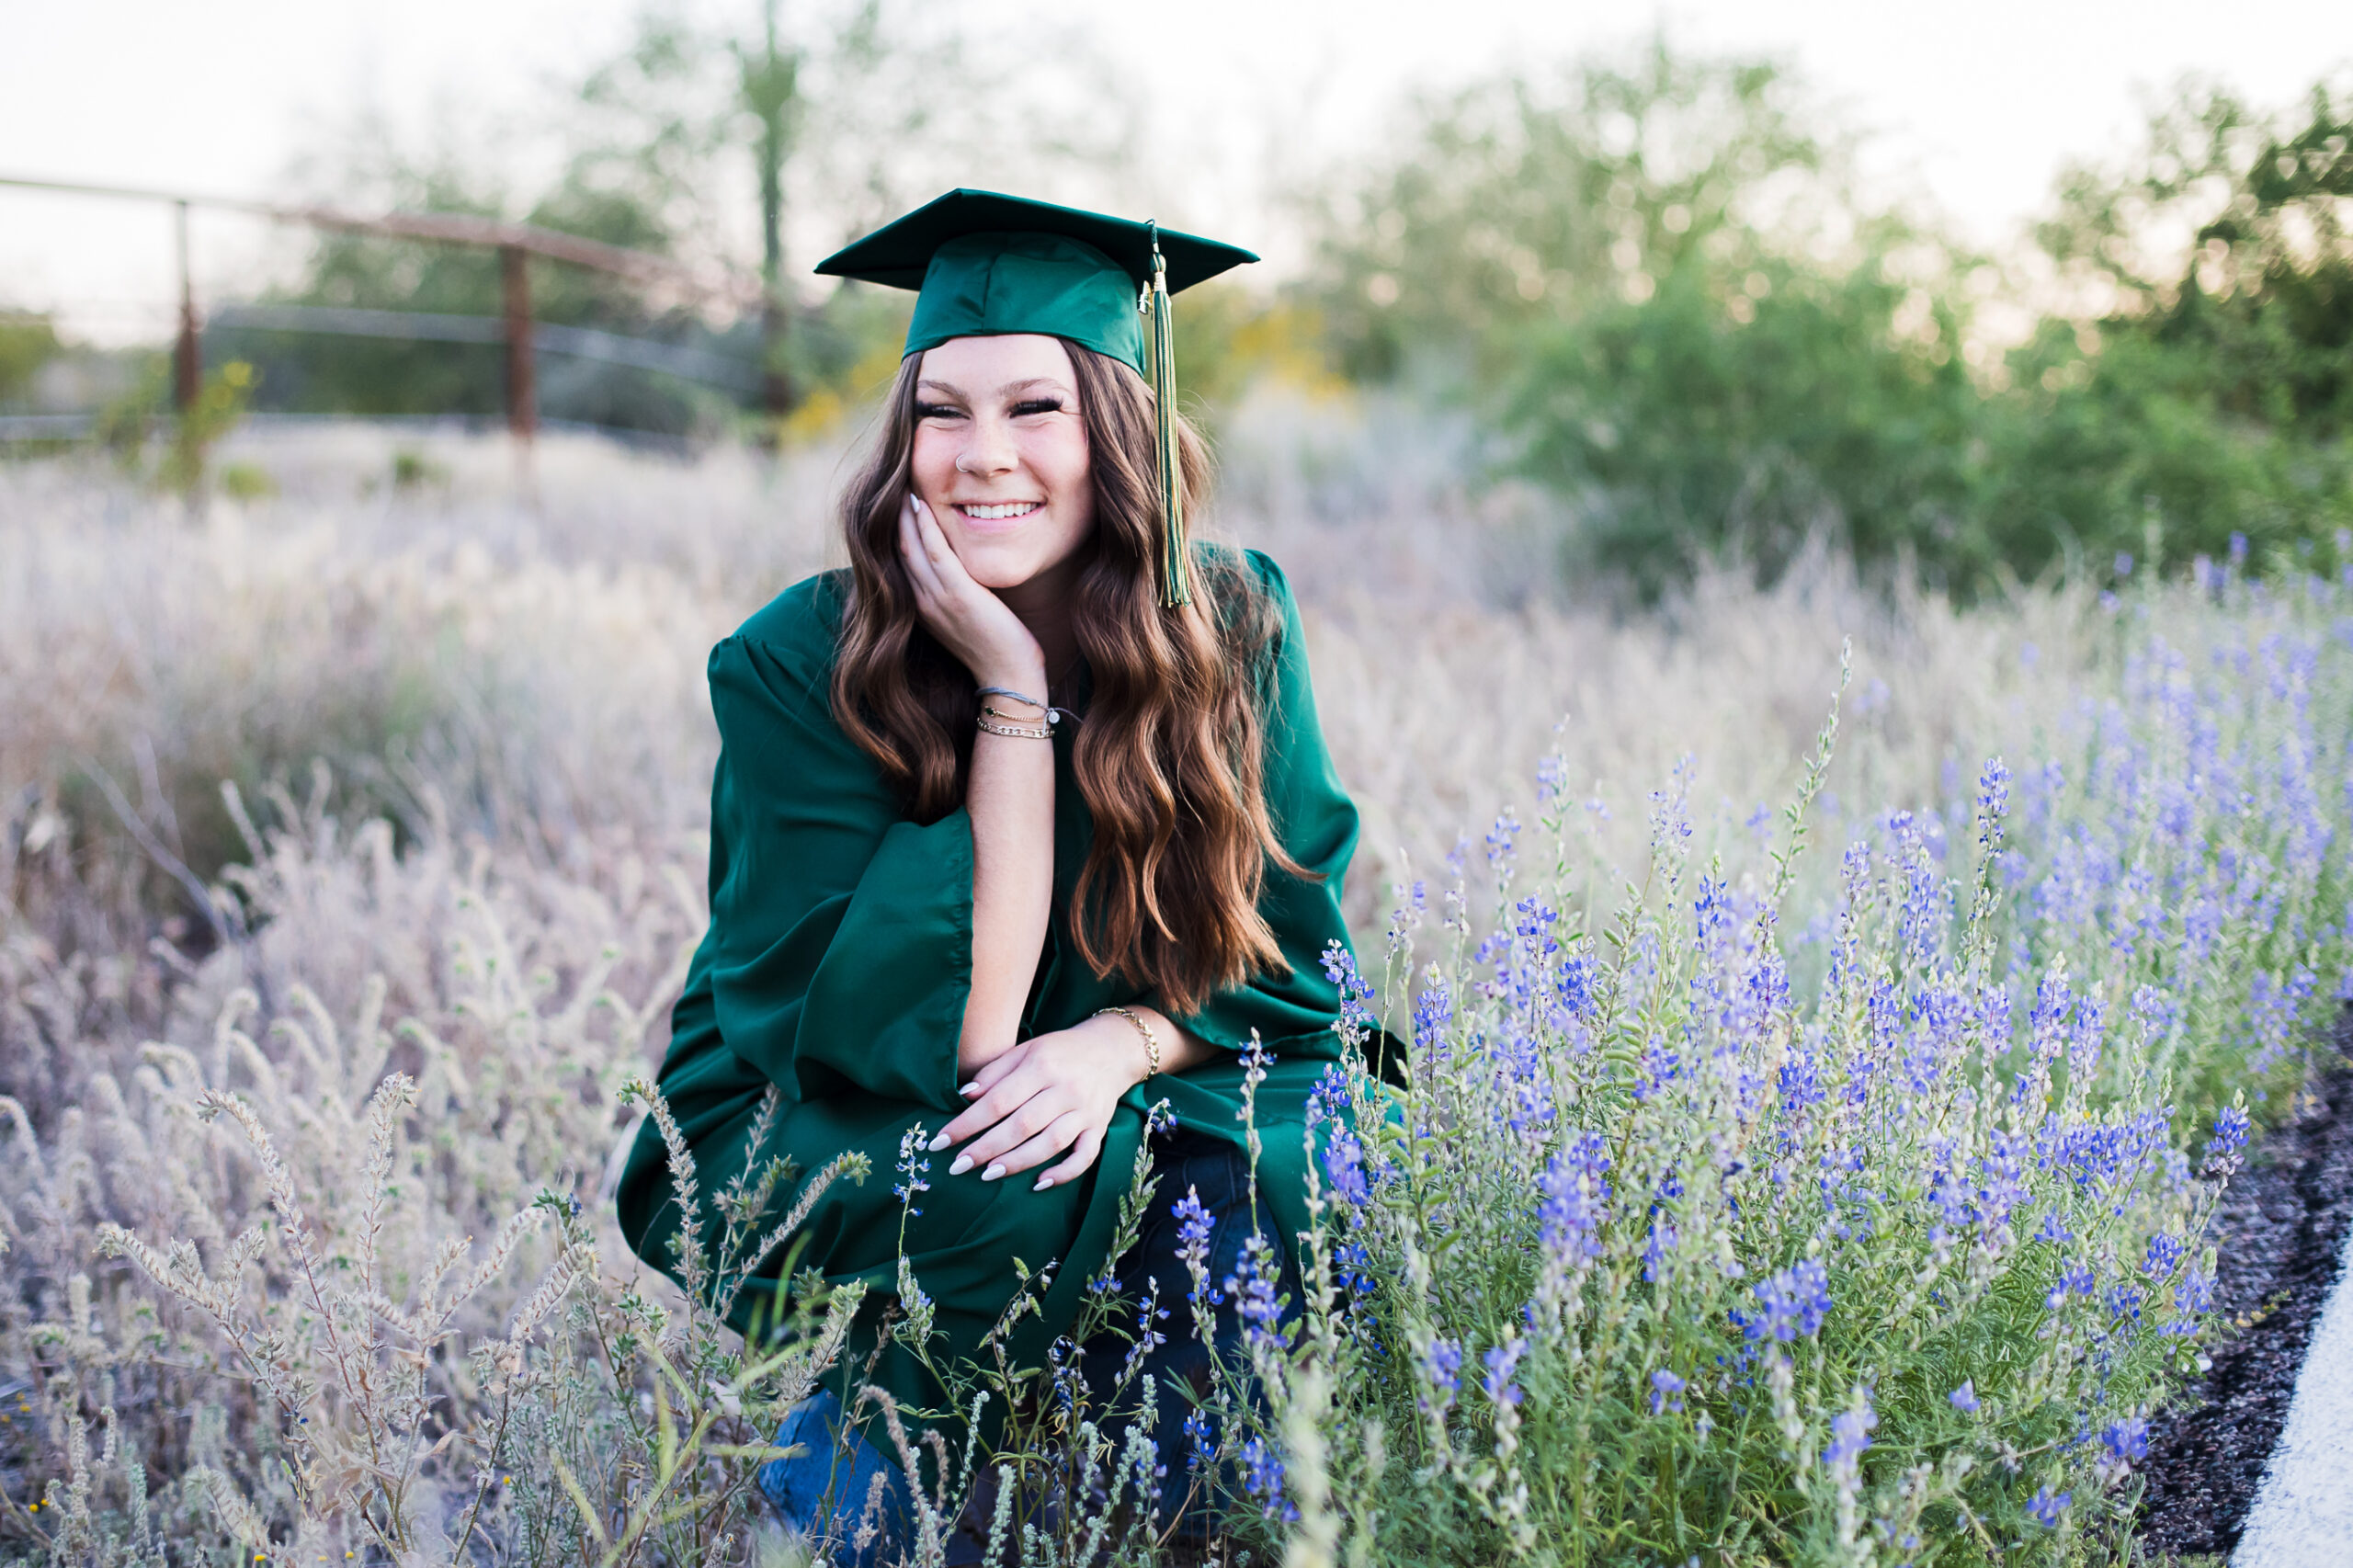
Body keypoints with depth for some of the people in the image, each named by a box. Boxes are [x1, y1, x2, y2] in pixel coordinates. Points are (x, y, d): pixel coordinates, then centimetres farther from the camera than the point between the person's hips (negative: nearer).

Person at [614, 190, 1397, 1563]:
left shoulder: (1231, 625, -10)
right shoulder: (798, 667, -19)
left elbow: (1295, 949, -5)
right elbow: (938, 1039, -23)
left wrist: (1126, 1040, -26)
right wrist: (1011, 696, -28)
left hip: (1115, 1104, 3)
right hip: (809, 1150, -3)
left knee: (1333, 1167, -25)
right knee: (1028, 1191, -33)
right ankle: (859, 1442, -2)